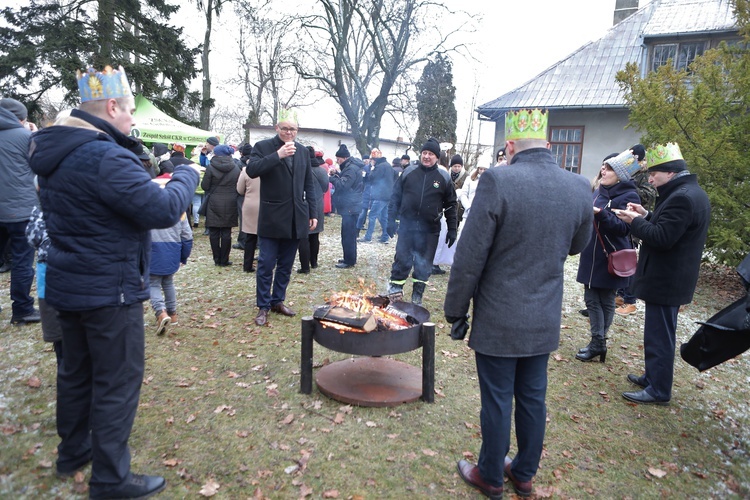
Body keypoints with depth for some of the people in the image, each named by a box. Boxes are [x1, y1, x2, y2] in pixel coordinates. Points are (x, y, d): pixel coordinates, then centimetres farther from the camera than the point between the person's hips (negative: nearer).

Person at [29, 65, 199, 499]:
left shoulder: (56, 152, 7)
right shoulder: (106, 157, -25)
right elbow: (165, 211, -28)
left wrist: (154, 185, 6)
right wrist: (186, 176, -10)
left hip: (69, 284, 10)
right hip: (109, 292, -10)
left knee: (77, 371, 22)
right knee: (117, 382, 3)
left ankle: (73, 451, 41)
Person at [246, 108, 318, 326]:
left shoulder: (303, 151, 12)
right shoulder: (263, 146, 0)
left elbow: (309, 184, 14)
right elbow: (252, 170, -17)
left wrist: (313, 213, 9)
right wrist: (278, 155, -22)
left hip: (295, 219, 4)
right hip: (271, 217, -4)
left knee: (285, 265, 11)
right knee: (266, 264, 0)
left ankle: (278, 301, 25)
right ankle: (263, 306, 13)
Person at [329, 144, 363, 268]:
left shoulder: (351, 169, -16)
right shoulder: (349, 167, 17)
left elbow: (342, 185, -23)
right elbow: (344, 181, 21)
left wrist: (331, 178, -9)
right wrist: (337, 174, 6)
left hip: (350, 207, -11)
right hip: (350, 206, 11)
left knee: (348, 235, -7)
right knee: (349, 234, 16)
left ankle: (349, 260, -2)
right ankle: (350, 258, 25)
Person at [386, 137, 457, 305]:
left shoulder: (444, 178, 1)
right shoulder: (408, 172, 2)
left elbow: (450, 205, 5)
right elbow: (396, 197, 6)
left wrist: (452, 229, 2)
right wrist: (391, 220, 0)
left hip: (430, 230, 0)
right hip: (407, 225, 0)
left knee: (424, 265, 8)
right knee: (402, 259, 4)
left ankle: (417, 296, 21)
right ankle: (395, 286, 21)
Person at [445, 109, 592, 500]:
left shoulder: (498, 181, -21)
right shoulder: (580, 188, -3)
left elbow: (470, 257, -18)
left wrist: (456, 310, -6)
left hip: (498, 320, -5)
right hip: (545, 320, 5)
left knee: (497, 402, 11)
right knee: (532, 399, 20)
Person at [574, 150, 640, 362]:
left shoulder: (629, 196, -12)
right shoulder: (599, 191, 9)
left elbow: (623, 227, -23)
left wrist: (601, 214, -34)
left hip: (609, 258, -7)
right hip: (591, 255, 7)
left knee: (606, 300, 5)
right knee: (591, 298, 9)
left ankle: (598, 343, 15)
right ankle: (597, 342, 19)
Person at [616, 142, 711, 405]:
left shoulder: (681, 197, -22)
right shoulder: (692, 192, 13)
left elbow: (662, 238, -25)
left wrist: (635, 221, -13)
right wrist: (646, 216, 6)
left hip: (665, 281, -11)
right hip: (671, 278, 11)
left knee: (659, 336, -1)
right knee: (659, 333, 20)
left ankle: (659, 390, 10)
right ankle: (652, 377, 33)